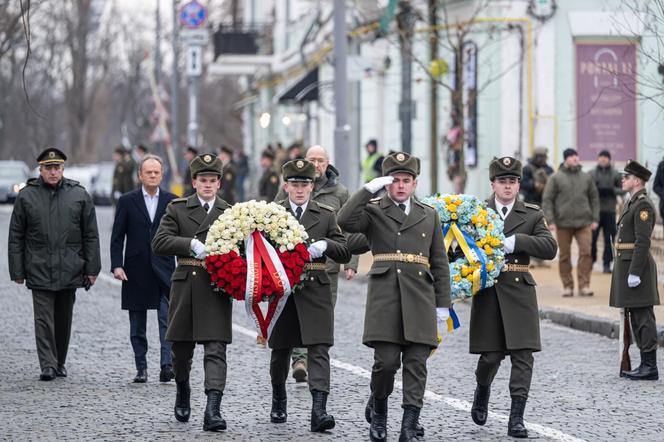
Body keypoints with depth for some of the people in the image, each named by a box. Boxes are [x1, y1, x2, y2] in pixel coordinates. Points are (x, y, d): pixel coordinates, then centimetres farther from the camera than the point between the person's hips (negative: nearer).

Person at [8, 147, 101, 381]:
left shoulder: (79, 195, 4)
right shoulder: (26, 196, 1)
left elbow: (91, 236, 7)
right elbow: (16, 237, 4)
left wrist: (92, 269, 3)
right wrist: (17, 271, 0)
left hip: (69, 271, 2)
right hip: (39, 271, -2)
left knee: (64, 320, 10)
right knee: (43, 319, -8)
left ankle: (60, 363, 23)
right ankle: (48, 366, -9)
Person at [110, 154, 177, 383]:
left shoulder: (172, 201, 5)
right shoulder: (127, 201, 3)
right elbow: (117, 237, 3)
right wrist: (116, 266, -7)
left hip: (164, 270, -1)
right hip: (136, 272, 1)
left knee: (168, 320, -12)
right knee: (137, 325, 7)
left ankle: (167, 365, -16)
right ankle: (141, 367, 14)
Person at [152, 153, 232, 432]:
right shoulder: (177, 209, 5)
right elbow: (159, 243, -6)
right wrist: (192, 244, -17)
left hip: (217, 288, -1)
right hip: (185, 287, 1)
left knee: (216, 350, -10)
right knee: (181, 347, 13)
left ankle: (212, 411, -17)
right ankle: (183, 392, 41)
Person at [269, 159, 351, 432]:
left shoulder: (326, 215, 8)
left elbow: (345, 254, 4)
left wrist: (325, 245, -14)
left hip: (316, 290, -1)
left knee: (319, 349, -12)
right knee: (280, 350, 12)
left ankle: (319, 410, -20)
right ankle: (278, 402, 34)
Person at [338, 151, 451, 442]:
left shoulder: (429, 216, 17)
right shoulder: (373, 212, 8)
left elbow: (440, 263, 16)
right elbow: (345, 221, -14)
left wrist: (443, 303, 10)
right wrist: (369, 188, -13)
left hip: (420, 297, 3)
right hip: (384, 294, -3)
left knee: (416, 364, -2)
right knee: (386, 360, -8)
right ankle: (377, 408, 19)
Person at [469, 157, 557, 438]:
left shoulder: (532, 215, 7)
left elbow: (550, 248, -6)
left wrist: (515, 241, -16)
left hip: (519, 291, 0)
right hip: (487, 293, 0)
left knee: (523, 355, -7)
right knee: (491, 355, 2)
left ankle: (516, 418, -4)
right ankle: (482, 391, 34)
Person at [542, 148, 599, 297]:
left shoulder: (586, 177, 11)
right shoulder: (556, 178, 2)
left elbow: (594, 198, 17)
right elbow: (547, 200, -1)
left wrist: (595, 219, 8)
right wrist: (550, 221, -9)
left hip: (584, 223, 1)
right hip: (563, 223, -1)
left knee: (586, 252, -10)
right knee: (565, 256, 3)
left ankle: (584, 285, -6)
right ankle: (567, 286, 12)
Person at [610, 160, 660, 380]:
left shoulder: (643, 205, -14)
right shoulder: (632, 203, 18)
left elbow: (643, 241, -20)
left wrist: (634, 272, -22)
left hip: (636, 265, -10)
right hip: (627, 264, 10)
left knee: (643, 317, -8)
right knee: (636, 316, 12)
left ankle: (650, 367, -6)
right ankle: (645, 364, 16)